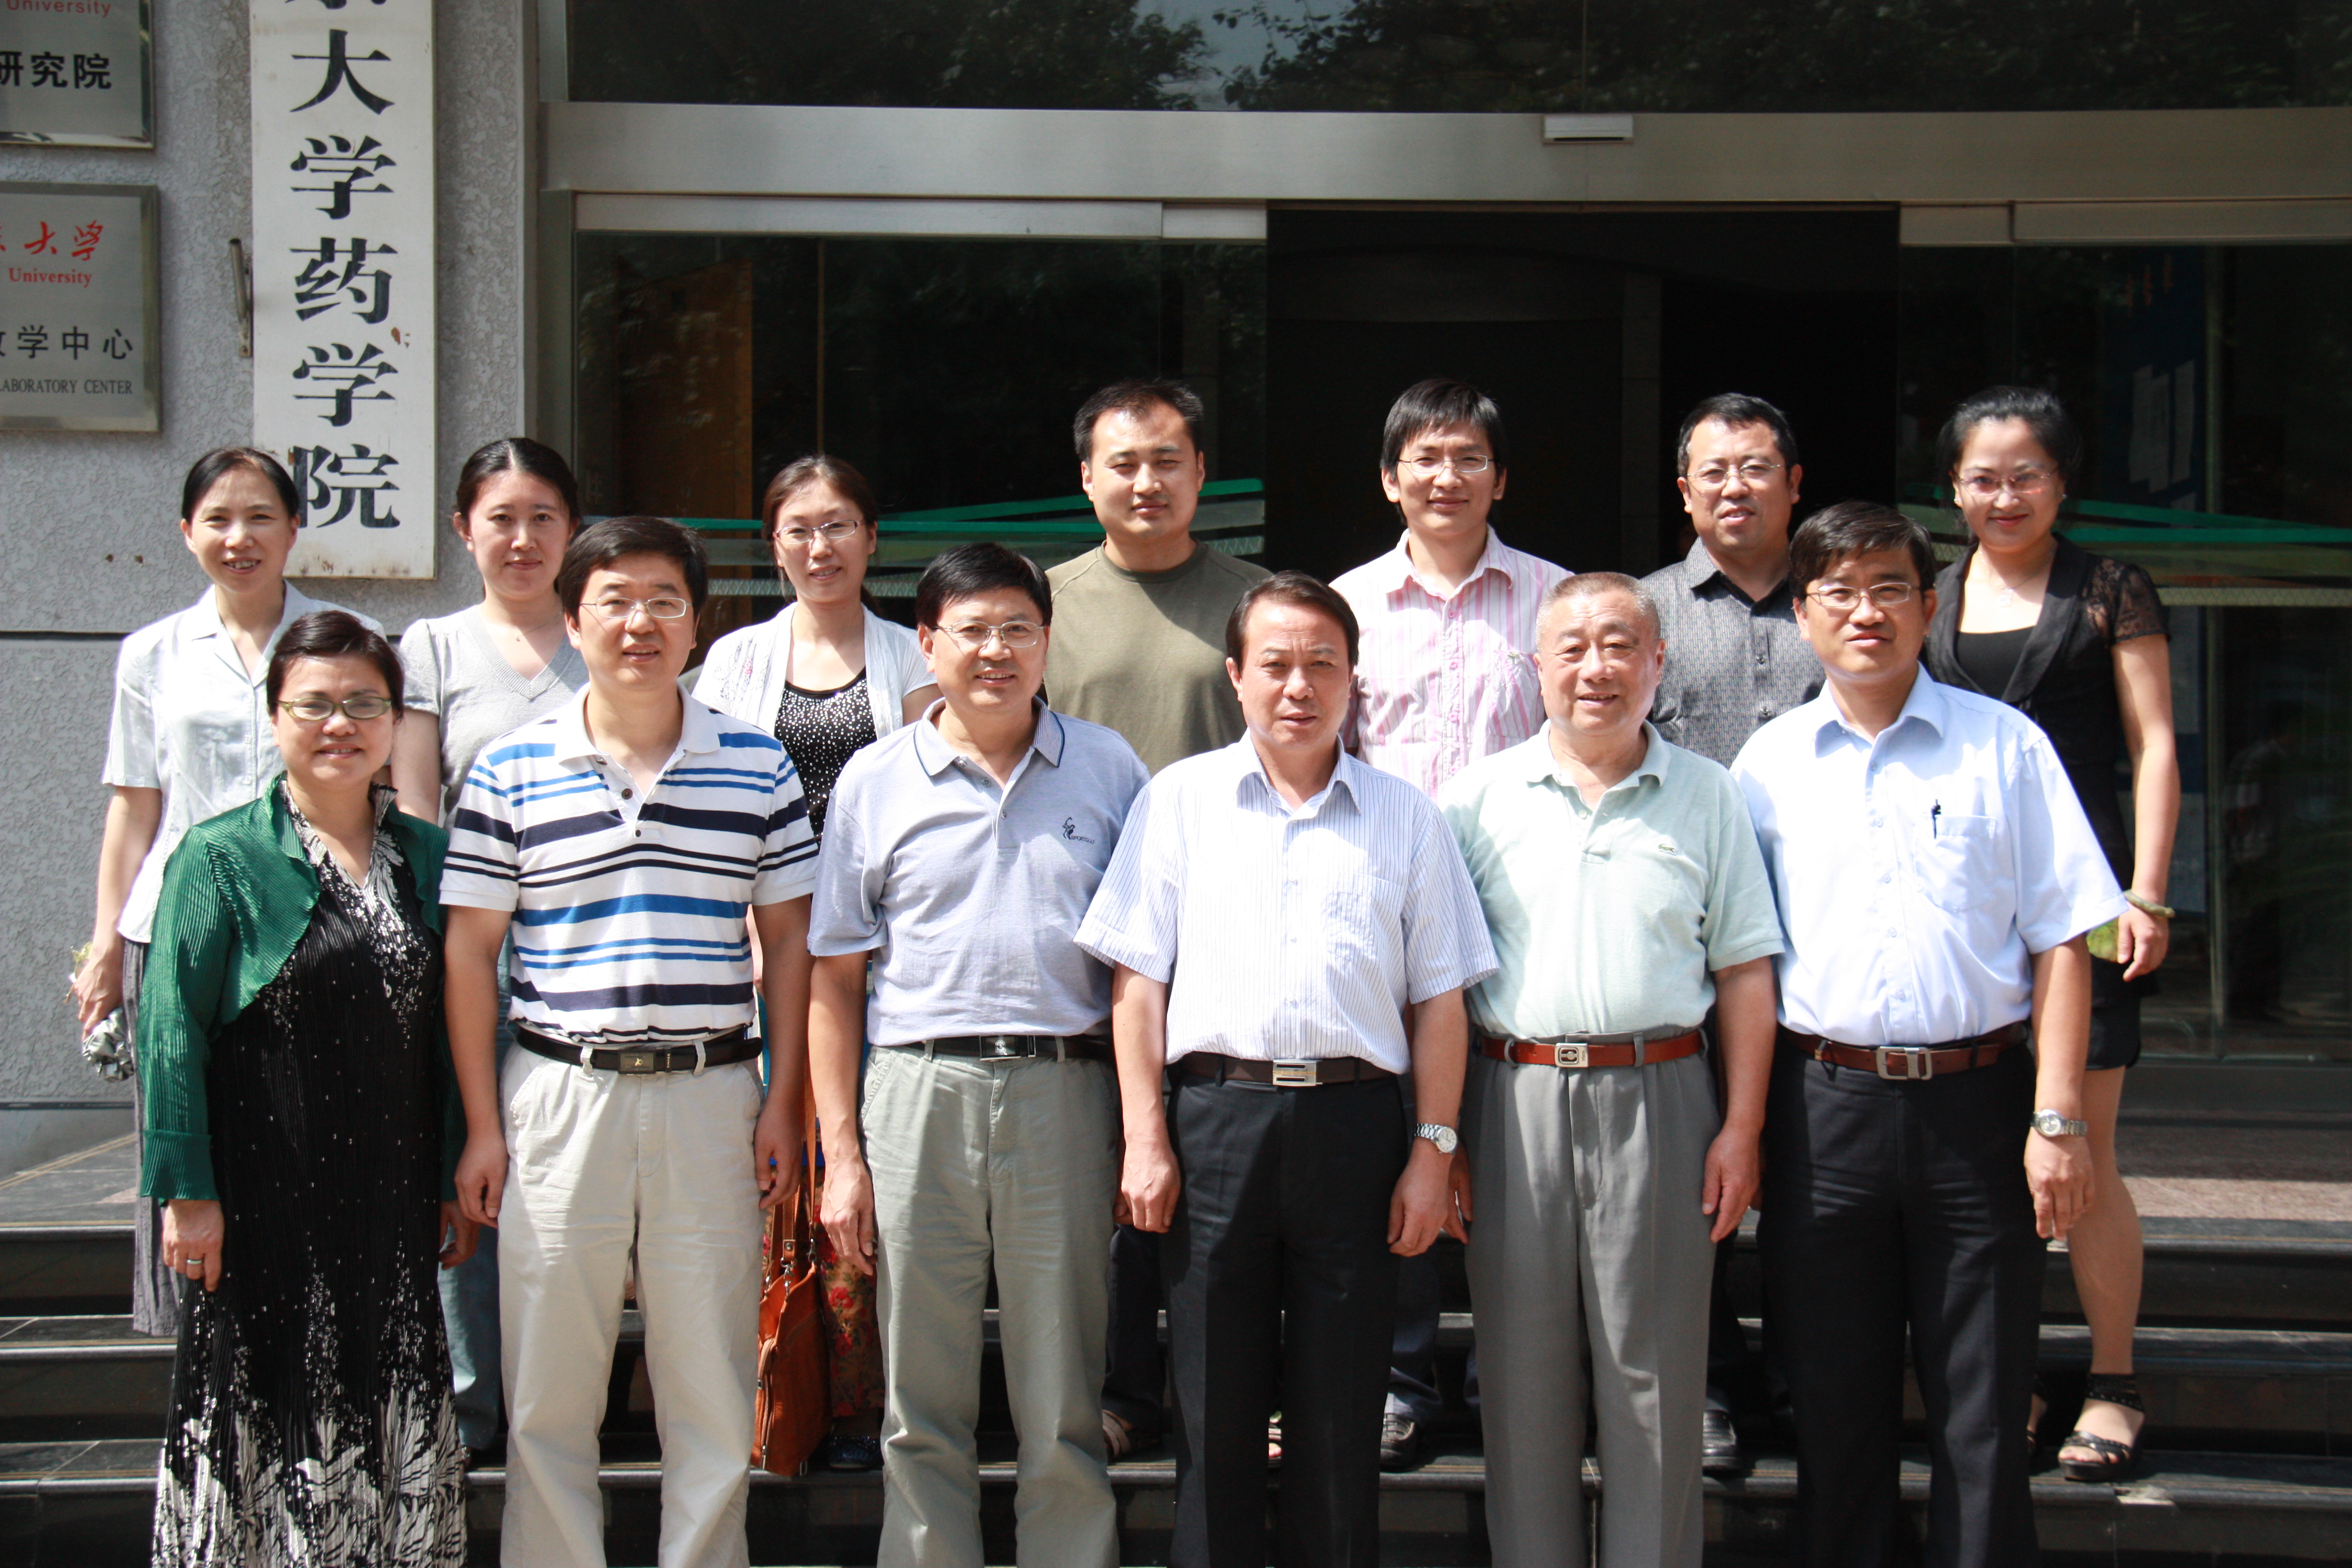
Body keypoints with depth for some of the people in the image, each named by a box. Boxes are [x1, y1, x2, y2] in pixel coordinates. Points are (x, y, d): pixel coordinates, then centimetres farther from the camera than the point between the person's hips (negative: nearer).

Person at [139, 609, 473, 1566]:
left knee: (398, 1421, 8)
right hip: (265, 1195, -4)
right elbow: (173, 1033, -7)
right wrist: (186, 1189, -12)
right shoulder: (221, 859, -4)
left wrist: (457, 1181, 10)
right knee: (258, 1411, 2)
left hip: (394, 1199, 4)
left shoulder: (429, 858, 9)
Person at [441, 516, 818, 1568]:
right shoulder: (509, 771, 2)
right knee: (548, 1397, 5)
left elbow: (787, 939, 9)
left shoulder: (758, 767, 6)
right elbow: (470, 951, 2)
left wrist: (783, 1100, 3)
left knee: (713, 1392, 7)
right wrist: (483, 1126, -1)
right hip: (559, 1096, -1)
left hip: (711, 1097, 1)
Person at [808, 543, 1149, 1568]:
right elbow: (835, 979, 8)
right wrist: (842, 1154, 1)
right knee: (922, 1413, 6)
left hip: (1064, 1094, 0)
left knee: (1065, 1415, 5)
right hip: (918, 1091, 0)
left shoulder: (1107, 769, 9)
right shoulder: (876, 779, 8)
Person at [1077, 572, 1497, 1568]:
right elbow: (1138, 982, 6)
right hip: (1217, 1118, 0)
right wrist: (1146, 1141, -1)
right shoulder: (1179, 800, 10)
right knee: (1215, 1411, 3)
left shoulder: (1405, 817, 11)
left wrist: (1433, 1150, 1)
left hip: (1356, 1121, 1)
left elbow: (1438, 1000, 10)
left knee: (1341, 1418, 5)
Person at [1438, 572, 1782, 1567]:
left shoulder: (1707, 796, 8)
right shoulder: (1479, 797, 7)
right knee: (1524, 1378, 7)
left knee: (1656, 1381, 3)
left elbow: (1744, 970, 8)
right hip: (1515, 1102, 1)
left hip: (1658, 1102, 0)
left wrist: (1742, 1127, 0)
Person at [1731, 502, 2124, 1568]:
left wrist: (2056, 1118, -7)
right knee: (1834, 1409, 9)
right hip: (1822, 1108, 2)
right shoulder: (1767, 762, 8)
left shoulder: (2004, 746, 3)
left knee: (1983, 1420, 2)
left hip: (1978, 1104, -1)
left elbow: (2061, 940, 0)